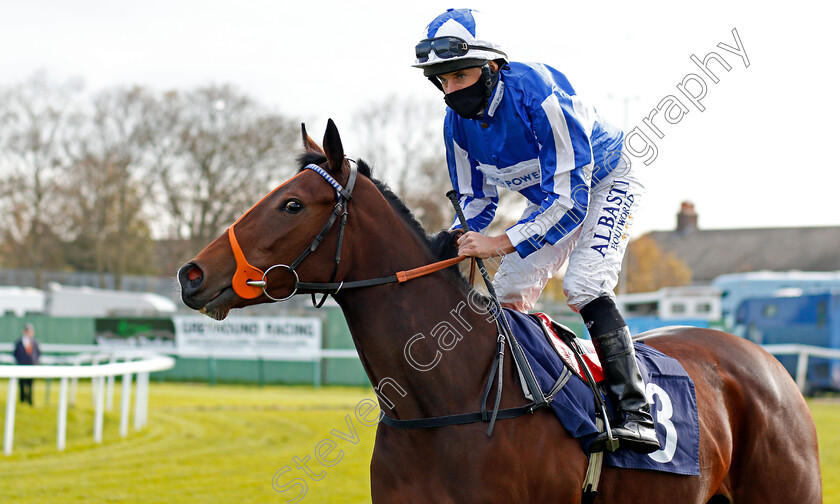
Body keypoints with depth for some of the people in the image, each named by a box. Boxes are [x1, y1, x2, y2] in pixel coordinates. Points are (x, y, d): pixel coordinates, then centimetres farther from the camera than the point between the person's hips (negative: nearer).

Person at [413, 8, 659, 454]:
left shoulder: (539, 94, -38)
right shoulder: (458, 123, -15)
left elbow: (570, 198, -38)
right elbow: (476, 200, -1)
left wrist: (502, 243, -45)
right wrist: (451, 245, -22)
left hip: (606, 183, -7)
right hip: (548, 198, 8)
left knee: (583, 283, -27)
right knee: (508, 294, 0)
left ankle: (635, 413, -28)